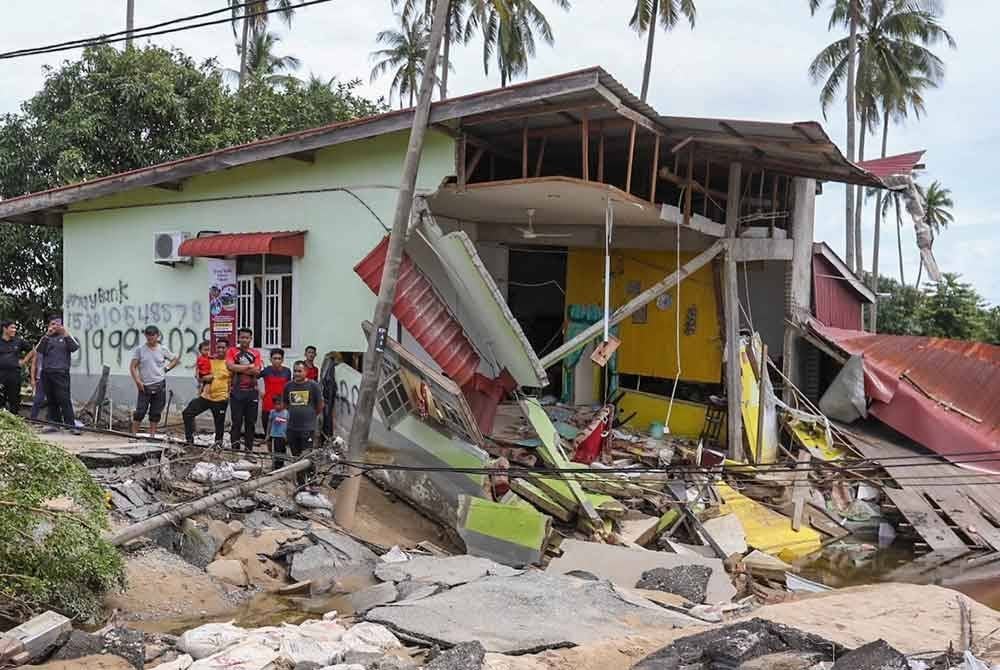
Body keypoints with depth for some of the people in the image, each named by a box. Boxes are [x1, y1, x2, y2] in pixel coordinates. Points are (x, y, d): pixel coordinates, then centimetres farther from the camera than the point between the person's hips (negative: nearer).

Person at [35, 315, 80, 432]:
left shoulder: (66, 337, 11)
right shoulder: (46, 338, 16)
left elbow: (75, 346, -7)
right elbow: (38, 350, -1)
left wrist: (66, 334, -16)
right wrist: (47, 335, -10)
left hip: (61, 373, -3)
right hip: (46, 373, 3)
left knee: (65, 400, -11)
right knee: (51, 401, 6)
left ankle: (71, 425, -14)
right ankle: (54, 423, 11)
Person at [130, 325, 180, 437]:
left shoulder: (163, 349, 4)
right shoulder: (140, 349, -1)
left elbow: (176, 360, 16)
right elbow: (132, 367, -1)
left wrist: (167, 368, 1)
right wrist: (137, 380, -12)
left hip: (159, 385, 2)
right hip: (144, 386, -2)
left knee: (156, 413, 6)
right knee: (140, 411, -6)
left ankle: (152, 435, 14)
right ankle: (133, 434, 1)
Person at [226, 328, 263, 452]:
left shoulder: (255, 353, 9)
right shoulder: (232, 351, 5)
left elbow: (257, 372, -5)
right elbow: (230, 366, -14)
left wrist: (239, 369, -11)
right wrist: (249, 366, -10)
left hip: (252, 391, 2)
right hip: (236, 391, -2)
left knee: (251, 422, 5)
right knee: (236, 422, -1)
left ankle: (249, 449, 12)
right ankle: (235, 448, 4)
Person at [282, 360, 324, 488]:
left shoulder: (313, 386, -5)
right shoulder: (289, 386, 7)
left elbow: (320, 405, 4)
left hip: (308, 428, -5)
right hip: (292, 428, 5)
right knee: (296, 458, 11)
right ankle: (300, 484, 22)